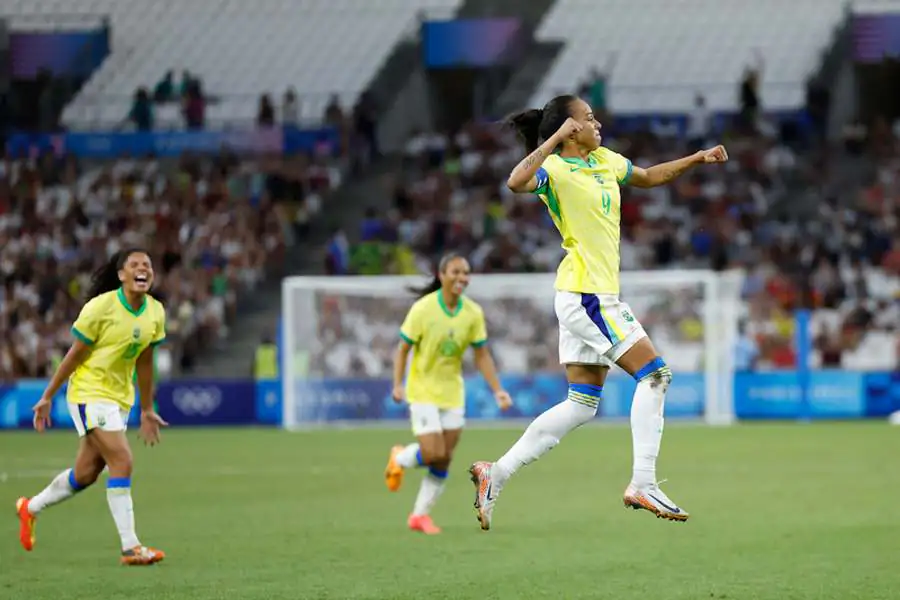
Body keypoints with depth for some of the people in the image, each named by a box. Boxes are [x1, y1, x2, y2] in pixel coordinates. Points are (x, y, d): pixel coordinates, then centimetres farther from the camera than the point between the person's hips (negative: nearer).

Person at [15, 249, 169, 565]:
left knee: (86, 473, 13)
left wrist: (147, 411, 15)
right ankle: (130, 547, -15)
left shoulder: (155, 312, 1)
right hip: (89, 393, -7)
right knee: (121, 461, -18)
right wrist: (47, 397, -6)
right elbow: (74, 355, -10)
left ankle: (30, 508, 37)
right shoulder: (101, 307, -17)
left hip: (120, 397, 7)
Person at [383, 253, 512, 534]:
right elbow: (403, 348, -9)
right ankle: (400, 459, 19)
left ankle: (420, 514, 17)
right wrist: (398, 385, -19)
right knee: (433, 454, -14)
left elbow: (482, 355, 1)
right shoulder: (423, 309, -15)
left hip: (452, 394, 4)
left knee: (445, 460, 3)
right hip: (423, 392, -4)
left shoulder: (473, 313, -4)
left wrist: (497, 391, -7)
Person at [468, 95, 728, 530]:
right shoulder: (555, 170, -12)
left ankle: (497, 472, 9)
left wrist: (697, 158, 23)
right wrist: (556, 139, -31)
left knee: (582, 404, 8)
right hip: (585, 294, -9)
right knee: (654, 373, -10)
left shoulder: (605, 161, 14)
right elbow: (516, 182, -34)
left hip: (597, 295, 9)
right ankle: (642, 485, -10)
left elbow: (649, 177, 32)